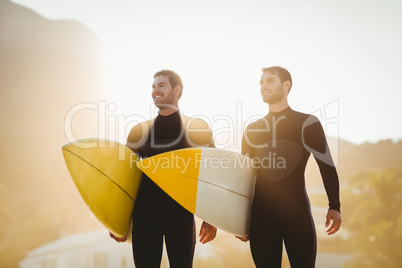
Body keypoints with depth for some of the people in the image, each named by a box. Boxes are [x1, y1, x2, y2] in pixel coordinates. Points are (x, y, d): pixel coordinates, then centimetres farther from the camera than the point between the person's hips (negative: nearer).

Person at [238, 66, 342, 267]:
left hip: (297, 211, -2)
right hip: (260, 213, 3)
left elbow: (327, 166, 2)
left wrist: (334, 207, -8)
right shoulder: (252, 129, 13)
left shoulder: (308, 123, 4)